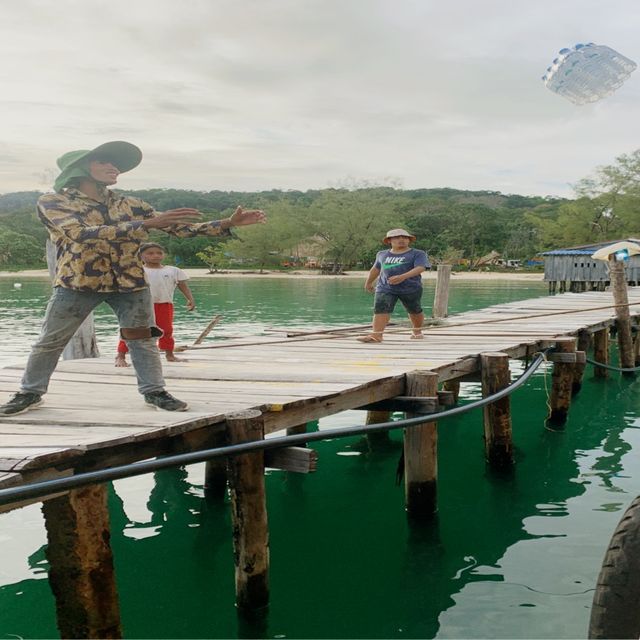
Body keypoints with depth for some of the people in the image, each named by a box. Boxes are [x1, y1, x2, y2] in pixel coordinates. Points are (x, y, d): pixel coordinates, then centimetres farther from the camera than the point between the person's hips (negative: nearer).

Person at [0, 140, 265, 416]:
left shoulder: (128, 205, 5)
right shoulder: (53, 202, -9)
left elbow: (179, 227, 4)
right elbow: (84, 234, -26)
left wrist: (228, 223, -9)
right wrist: (148, 223, -32)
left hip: (130, 283, 3)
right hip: (76, 282, -2)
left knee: (142, 340, 4)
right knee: (49, 342, 7)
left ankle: (154, 391, 18)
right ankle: (30, 393, 24)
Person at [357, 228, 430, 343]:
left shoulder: (417, 254, -3)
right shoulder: (382, 254, 14)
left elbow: (420, 268, -19)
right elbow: (376, 269, 27)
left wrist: (403, 277, -33)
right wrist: (368, 282, 32)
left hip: (410, 288, -2)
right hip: (385, 288, 2)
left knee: (414, 311, 11)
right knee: (380, 309, -15)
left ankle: (417, 331, 35)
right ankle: (376, 335, -25)